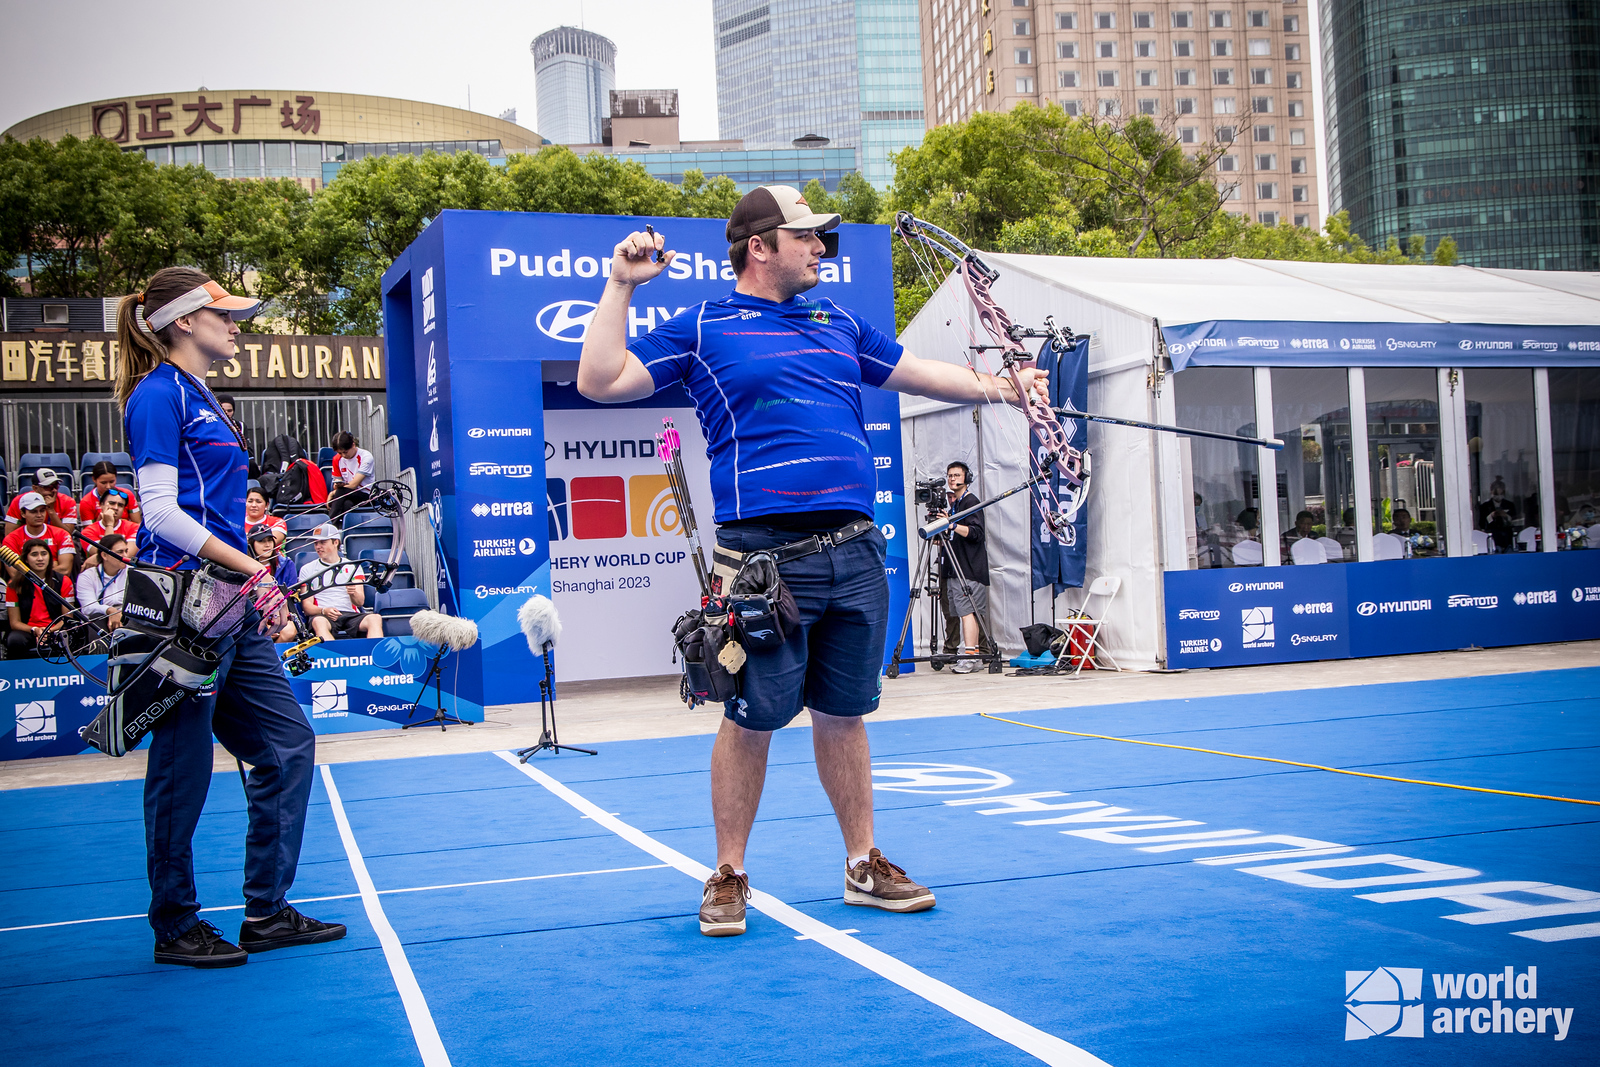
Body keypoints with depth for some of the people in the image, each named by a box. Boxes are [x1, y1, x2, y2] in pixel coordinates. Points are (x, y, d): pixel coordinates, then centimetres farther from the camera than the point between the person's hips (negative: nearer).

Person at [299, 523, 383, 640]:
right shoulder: (308, 570, 16)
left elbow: (360, 602, 8)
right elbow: (307, 606, 6)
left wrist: (353, 593, -17)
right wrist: (324, 611, -17)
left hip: (351, 615, 2)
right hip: (324, 616, -1)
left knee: (375, 618, -31)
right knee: (319, 621, -38)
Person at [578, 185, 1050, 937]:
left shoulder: (840, 325, 20)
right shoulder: (700, 328, 5)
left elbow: (920, 373, 28)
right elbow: (600, 382, -1)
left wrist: (1007, 389, 21)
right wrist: (621, 286, -3)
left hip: (854, 552, 5)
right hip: (765, 555, -5)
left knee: (843, 713, 12)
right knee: (752, 718, 1)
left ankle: (863, 865, 23)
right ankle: (729, 876, 15)